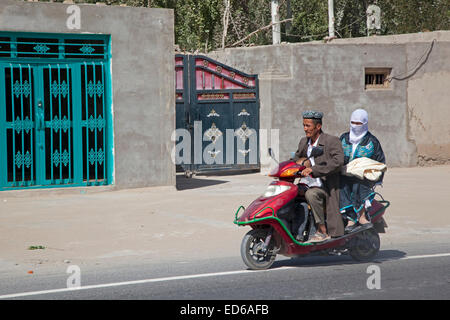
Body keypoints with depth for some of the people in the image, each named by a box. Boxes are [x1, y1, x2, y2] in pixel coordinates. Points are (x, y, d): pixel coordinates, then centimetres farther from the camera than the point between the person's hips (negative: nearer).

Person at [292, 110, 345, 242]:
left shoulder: (332, 141, -11)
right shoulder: (303, 142, 12)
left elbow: (338, 161, -27)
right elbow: (296, 159, 28)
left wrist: (313, 170, -33)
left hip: (329, 187, -8)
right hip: (313, 185, 8)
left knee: (311, 194, -33)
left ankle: (323, 232, -27)